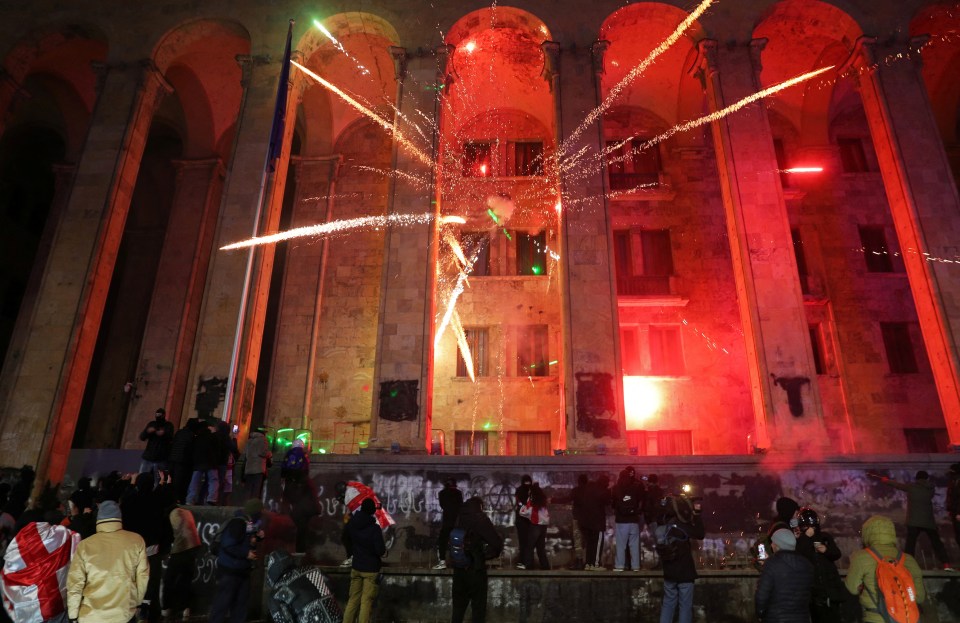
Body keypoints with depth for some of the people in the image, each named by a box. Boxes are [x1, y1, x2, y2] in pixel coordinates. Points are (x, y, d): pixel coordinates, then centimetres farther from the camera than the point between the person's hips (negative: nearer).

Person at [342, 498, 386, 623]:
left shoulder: (351, 525, -3)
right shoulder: (375, 528, -21)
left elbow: (346, 540, 14)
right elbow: (380, 550, -22)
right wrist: (384, 549, 0)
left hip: (356, 567, 5)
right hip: (371, 569, -5)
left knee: (353, 599, 15)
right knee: (366, 601, 1)